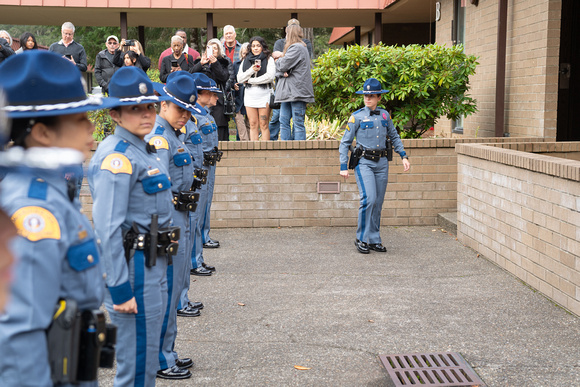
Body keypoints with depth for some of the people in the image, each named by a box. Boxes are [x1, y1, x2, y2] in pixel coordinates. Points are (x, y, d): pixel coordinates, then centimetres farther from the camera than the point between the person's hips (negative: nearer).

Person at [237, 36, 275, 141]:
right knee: (253, 125, 1)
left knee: (263, 125, -6)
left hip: (264, 93, -3)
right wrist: (252, 70, -10)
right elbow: (239, 78, 7)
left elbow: (269, 76, -10)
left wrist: (250, 80, -6)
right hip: (249, 94, 4)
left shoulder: (269, 59, 4)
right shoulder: (245, 61, 16)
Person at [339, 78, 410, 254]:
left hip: (382, 163, 5)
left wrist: (404, 156, 12)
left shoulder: (384, 115, 10)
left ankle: (374, 240, 15)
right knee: (369, 199, -17)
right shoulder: (357, 117, -3)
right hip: (364, 162, -4)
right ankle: (361, 238, -5)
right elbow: (345, 143, -1)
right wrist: (343, 166, -7)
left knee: (378, 203, 7)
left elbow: (394, 137, 21)